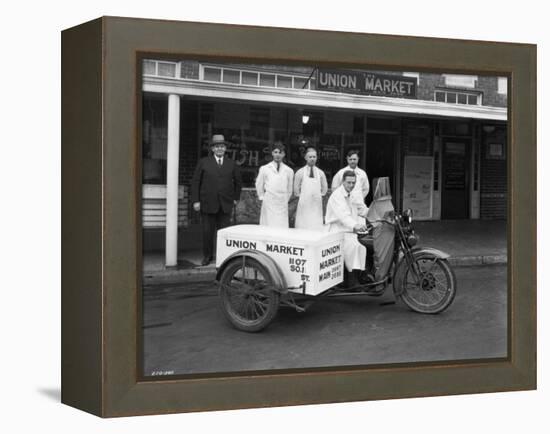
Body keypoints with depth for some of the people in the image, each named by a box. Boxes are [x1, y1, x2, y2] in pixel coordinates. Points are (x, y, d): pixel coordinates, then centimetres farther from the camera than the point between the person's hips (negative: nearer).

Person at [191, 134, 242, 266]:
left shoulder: (231, 164, 9)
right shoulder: (203, 162, 3)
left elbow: (238, 181, 21)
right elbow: (195, 182, 2)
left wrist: (236, 198, 15)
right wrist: (195, 201, -5)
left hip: (226, 204, 1)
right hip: (207, 204, -1)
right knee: (207, 231, 3)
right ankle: (207, 256, 18)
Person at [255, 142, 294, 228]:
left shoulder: (289, 171, 7)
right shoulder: (264, 169, 4)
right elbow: (259, 186, 13)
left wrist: (285, 200, 11)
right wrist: (262, 197, 9)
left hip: (282, 205, 1)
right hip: (268, 204, -1)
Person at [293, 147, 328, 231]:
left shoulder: (320, 173, 8)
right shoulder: (300, 173, 1)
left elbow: (325, 189, 18)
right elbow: (296, 191, 5)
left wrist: (319, 195, 10)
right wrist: (303, 197, 4)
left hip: (317, 206, 2)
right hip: (304, 206, -2)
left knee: (317, 229, -6)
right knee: (303, 228, -8)